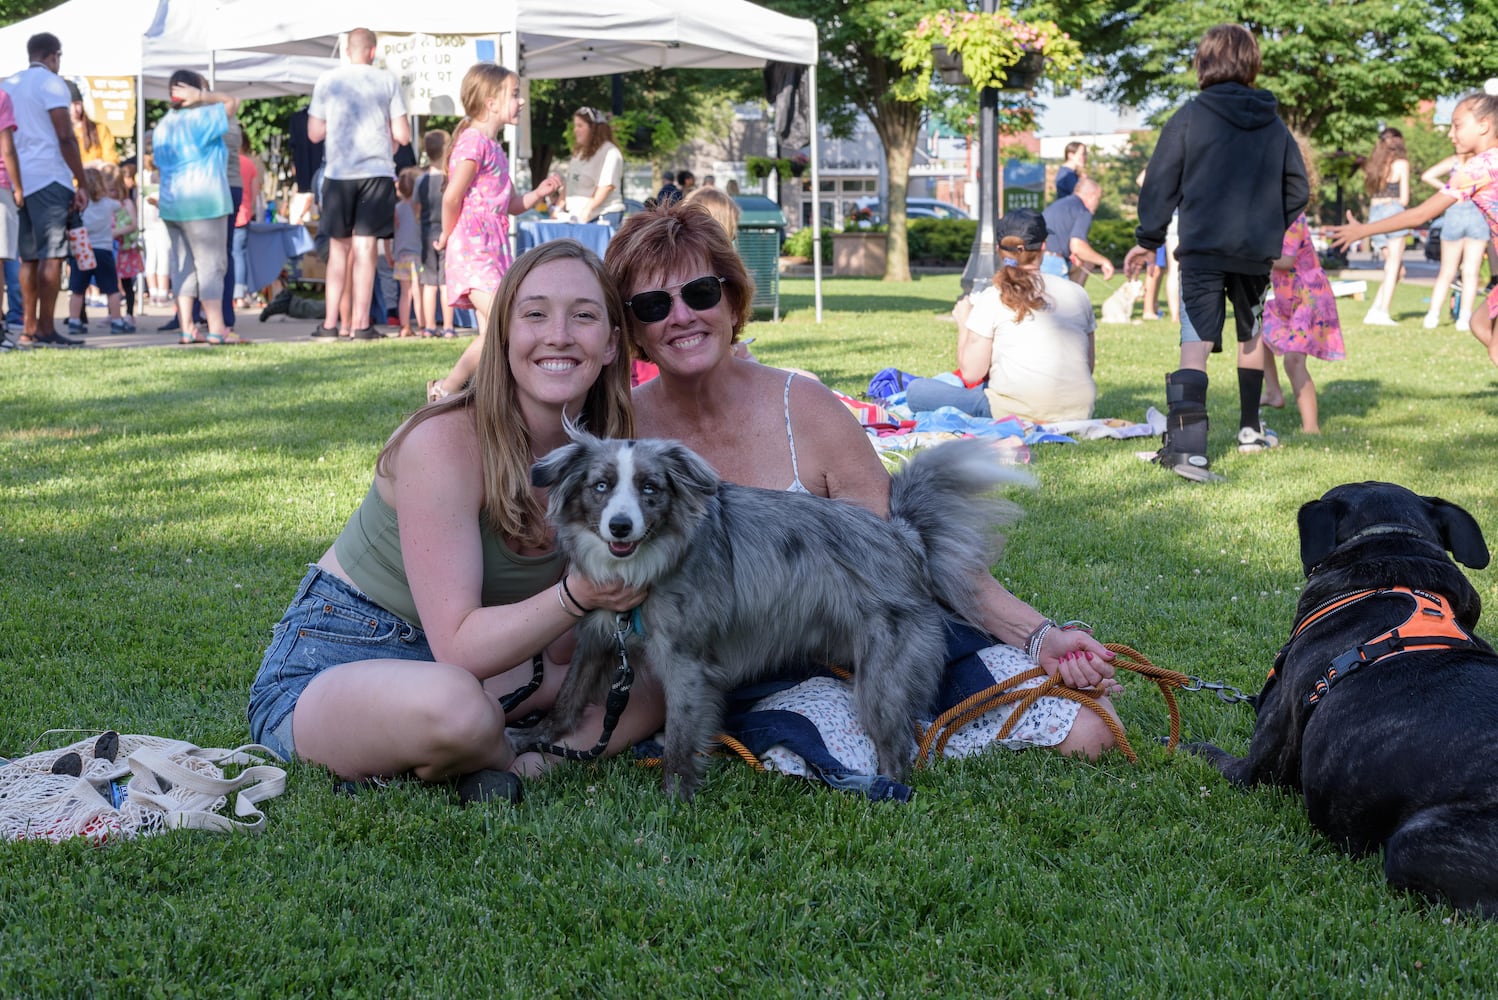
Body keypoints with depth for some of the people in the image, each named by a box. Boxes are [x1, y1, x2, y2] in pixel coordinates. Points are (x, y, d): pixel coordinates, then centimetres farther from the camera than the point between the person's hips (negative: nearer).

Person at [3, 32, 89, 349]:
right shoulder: (51, 83, -5)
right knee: (51, 255, -6)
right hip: (49, 179, -7)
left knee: (29, 257, 10)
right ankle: (46, 331, -9)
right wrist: (81, 184, -8)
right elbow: (65, 137, -12)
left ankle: (29, 329, 9)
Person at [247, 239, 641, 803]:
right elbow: (459, 646, -26)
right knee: (452, 704, -40)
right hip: (331, 665, -7)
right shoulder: (445, 443, -23)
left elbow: (559, 654, -1)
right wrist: (574, 596, -40)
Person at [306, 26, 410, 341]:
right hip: (377, 171, -1)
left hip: (338, 172, 1)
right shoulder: (388, 81, 1)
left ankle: (330, 323, 7)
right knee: (365, 247, 0)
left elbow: (314, 133, 5)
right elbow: (403, 135, -1)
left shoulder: (327, 81, 3)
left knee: (339, 247, 10)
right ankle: (360, 325, -4)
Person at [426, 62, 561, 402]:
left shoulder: (494, 147, 19)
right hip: (472, 249, -10)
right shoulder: (473, 141, -12)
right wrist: (448, 236, -5)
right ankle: (446, 388, -11)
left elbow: (512, 204, 25)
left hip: (493, 251, 10)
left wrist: (540, 192, 8)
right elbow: (452, 196, -18)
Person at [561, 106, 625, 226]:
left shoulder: (610, 152, -8)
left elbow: (606, 186, -18)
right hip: (577, 217, 8)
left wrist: (588, 209, -25)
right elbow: (569, 185, 22)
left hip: (602, 217, -8)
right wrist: (560, 207, 10)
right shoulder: (579, 152, 20)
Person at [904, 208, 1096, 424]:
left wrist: (963, 324, 11)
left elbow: (970, 373, -4)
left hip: (1020, 412, -7)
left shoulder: (991, 299, -4)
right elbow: (1089, 364, 11)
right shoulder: (1077, 293, 8)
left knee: (916, 390, 1)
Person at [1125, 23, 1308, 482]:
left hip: (1202, 249, -4)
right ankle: (1250, 430, 37)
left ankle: (1186, 445, -28)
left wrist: (1148, 239, 6)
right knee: (1251, 335, 24)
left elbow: (1161, 182, -2)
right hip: (1257, 252, 4)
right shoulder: (1273, 124, 9)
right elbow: (1297, 189, 14)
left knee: (1196, 342, -12)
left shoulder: (1190, 117, -3)